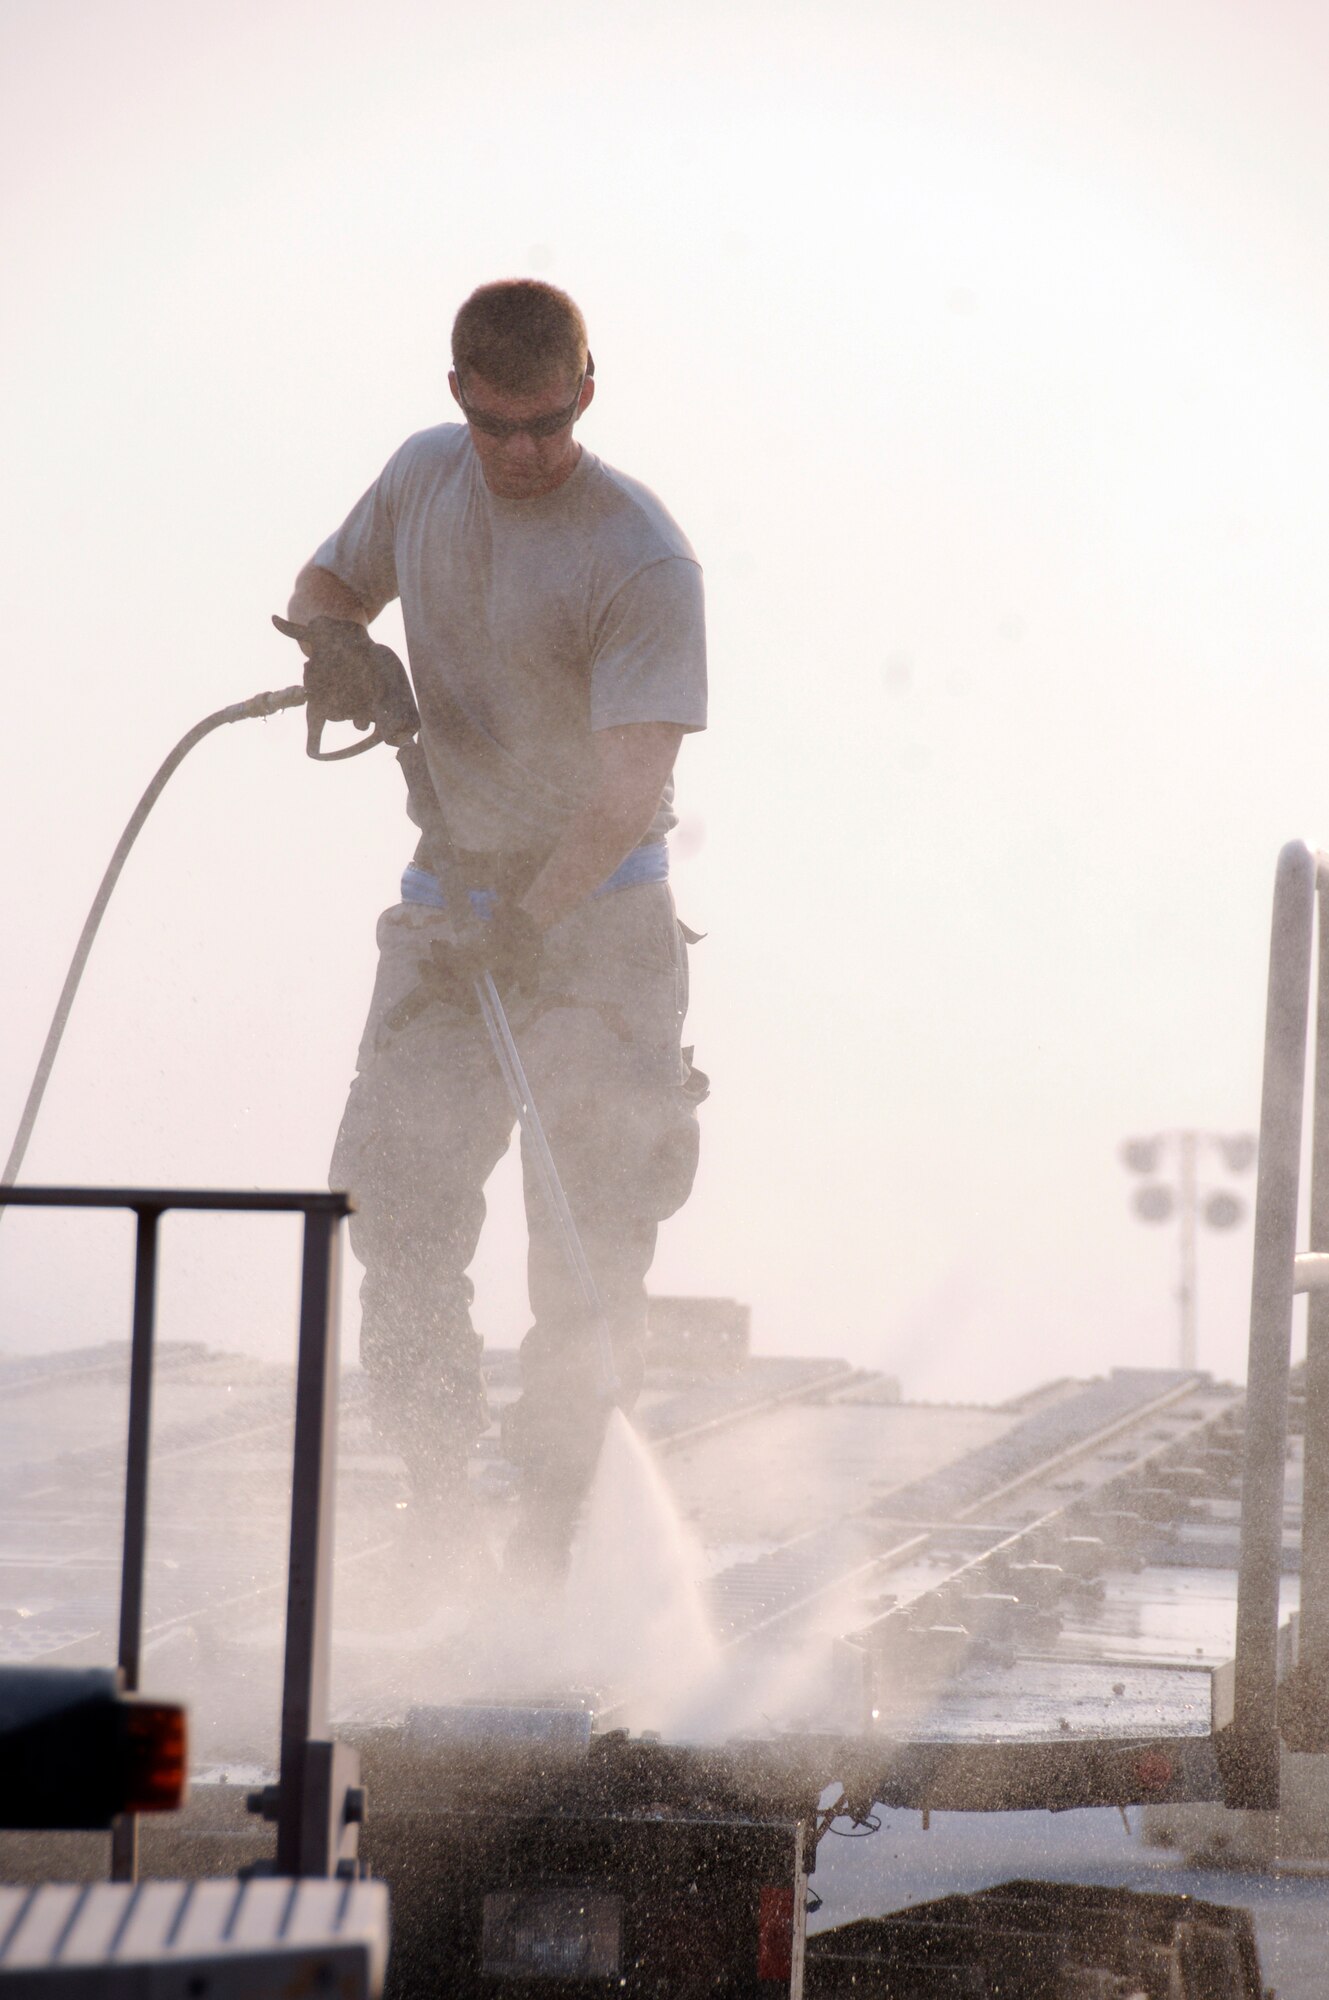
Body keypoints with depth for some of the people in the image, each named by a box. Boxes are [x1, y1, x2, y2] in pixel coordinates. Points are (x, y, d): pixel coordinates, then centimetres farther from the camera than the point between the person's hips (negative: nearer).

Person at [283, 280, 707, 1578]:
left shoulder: (642, 565, -19)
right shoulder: (425, 474, 1)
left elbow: (631, 790, -25)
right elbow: (331, 579, 20)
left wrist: (525, 920, -37)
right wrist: (331, 633, -5)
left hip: (594, 910, -5)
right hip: (448, 898, 5)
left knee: (592, 1220, -7)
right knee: (396, 1192, -4)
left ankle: (550, 1528, -1)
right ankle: (437, 1509, 3)